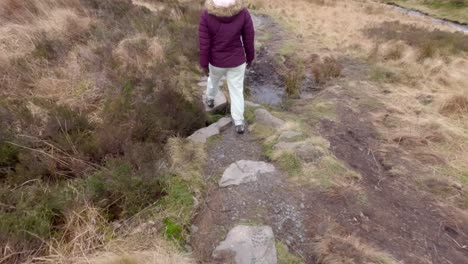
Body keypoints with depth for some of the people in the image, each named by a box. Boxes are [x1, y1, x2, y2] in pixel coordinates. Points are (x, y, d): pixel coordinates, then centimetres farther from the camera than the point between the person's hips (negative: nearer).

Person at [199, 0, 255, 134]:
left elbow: (204, 44, -16)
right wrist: (250, 57, 8)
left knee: (214, 78, 32)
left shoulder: (207, 14, -23)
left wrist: (204, 64, -1)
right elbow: (249, 40, -10)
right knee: (236, 91, 15)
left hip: (216, 60, 1)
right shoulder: (243, 12, -21)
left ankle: (210, 99, 58)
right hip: (237, 61, 0)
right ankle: (239, 123, 22)